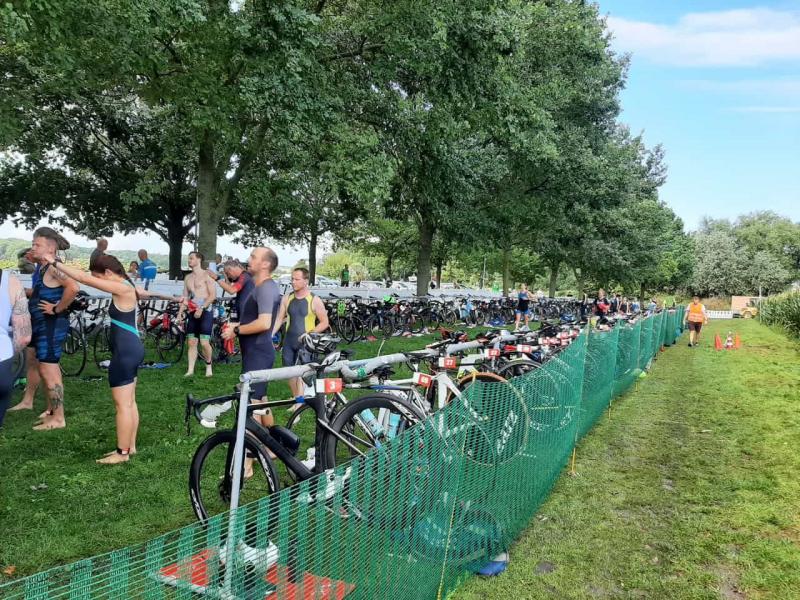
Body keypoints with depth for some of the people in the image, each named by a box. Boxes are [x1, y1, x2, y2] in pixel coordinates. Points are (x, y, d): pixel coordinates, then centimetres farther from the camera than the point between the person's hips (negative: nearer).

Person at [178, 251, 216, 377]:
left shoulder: (206, 275, -5)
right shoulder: (187, 278, 16)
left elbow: (213, 295, -12)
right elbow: (185, 297, 19)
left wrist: (201, 308, -17)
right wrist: (180, 313, 10)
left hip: (205, 311, -6)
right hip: (192, 312, 6)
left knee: (204, 342, -9)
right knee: (191, 342, 4)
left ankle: (209, 366, 11)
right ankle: (190, 370, 7)